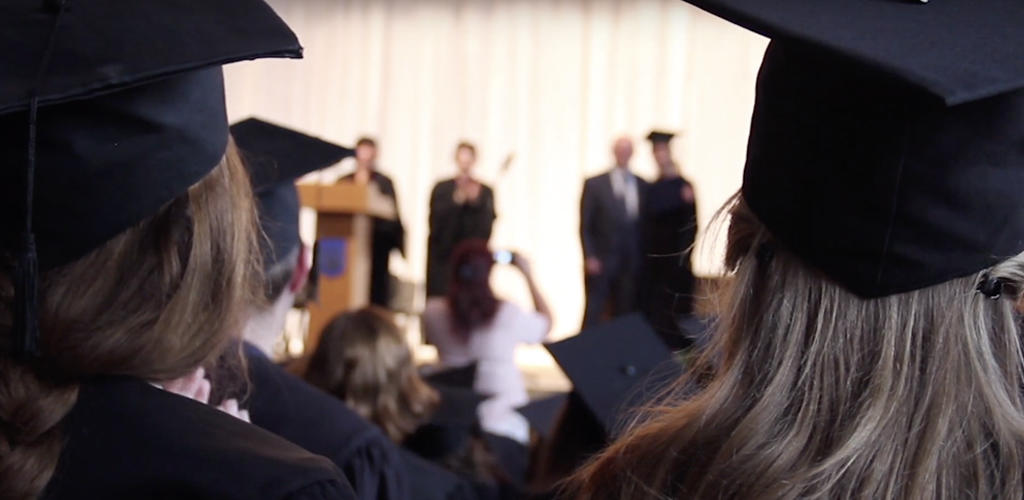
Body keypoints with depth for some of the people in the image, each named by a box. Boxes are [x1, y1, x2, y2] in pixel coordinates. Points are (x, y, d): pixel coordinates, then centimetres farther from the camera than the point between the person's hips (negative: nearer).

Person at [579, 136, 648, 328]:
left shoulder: (643, 187, 8)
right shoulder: (595, 184, 1)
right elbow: (584, 225, 0)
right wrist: (589, 258, -7)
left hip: (632, 264, 2)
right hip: (600, 263, -2)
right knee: (593, 315, -2)